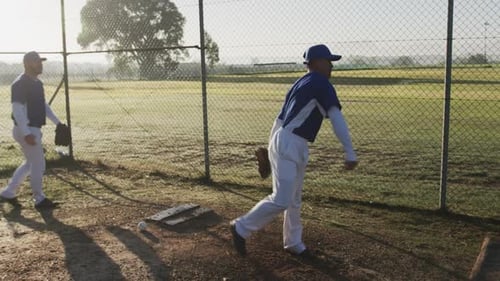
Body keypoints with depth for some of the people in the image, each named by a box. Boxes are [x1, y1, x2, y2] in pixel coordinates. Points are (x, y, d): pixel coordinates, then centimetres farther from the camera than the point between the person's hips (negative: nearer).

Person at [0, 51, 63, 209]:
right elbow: (17, 110, -22)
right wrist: (26, 133, -27)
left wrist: (57, 122, 15)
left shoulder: (37, 83, 12)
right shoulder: (20, 84, -17)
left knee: (31, 163, 19)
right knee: (38, 165, 0)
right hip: (26, 131, -10)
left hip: (34, 129, 10)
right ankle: (39, 199, 16)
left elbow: (43, 105, 21)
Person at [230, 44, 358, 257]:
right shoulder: (321, 83, -9)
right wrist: (350, 154, -21)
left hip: (296, 147, 10)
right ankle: (241, 228, 5)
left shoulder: (301, 83, 18)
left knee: (294, 199, 15)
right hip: (287, 145, -10)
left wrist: (271, 148, 20)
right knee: (281, 201, -9)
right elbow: (337, 119, -18)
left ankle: (293, 243, 26)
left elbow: (283, 116, 17)